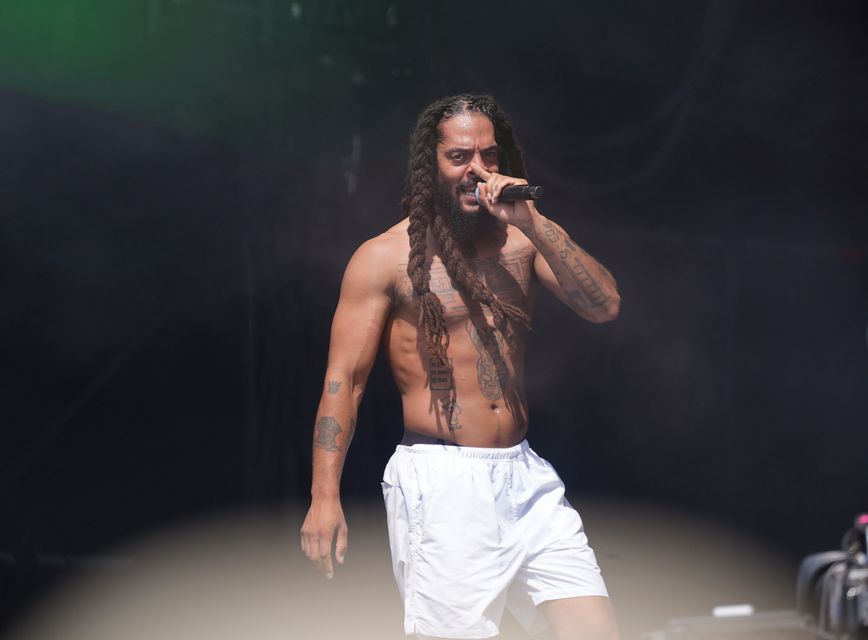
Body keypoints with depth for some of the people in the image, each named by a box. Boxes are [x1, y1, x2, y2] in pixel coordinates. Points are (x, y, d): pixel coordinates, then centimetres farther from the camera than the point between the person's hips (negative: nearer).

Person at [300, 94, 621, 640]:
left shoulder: (522, 239, 11)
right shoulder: (387, 257, 0)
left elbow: (605, 306, -1)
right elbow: (344, 379, -2)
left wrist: (533, 223, -10)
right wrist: (325, 498, -10)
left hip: (525, 476, 4)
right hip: (442, 484, -4)